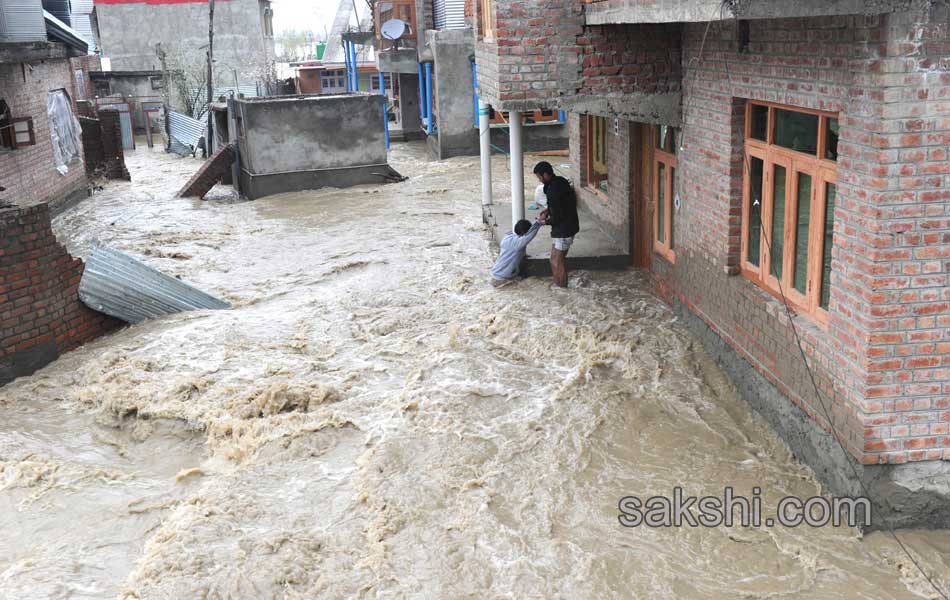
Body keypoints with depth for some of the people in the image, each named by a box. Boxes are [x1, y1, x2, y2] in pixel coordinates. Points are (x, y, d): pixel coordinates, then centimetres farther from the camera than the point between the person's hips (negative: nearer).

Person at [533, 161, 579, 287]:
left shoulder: (552, 190, -25)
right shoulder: (561, 181, 5)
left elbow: (558, 216, -24)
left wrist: (546, 221, -6)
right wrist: (549, 210, 11)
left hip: (563, 230, -10)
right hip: (569, 225, 10)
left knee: (556, 262, 2)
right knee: (560, 259, 20)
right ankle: (561, 285, 31)